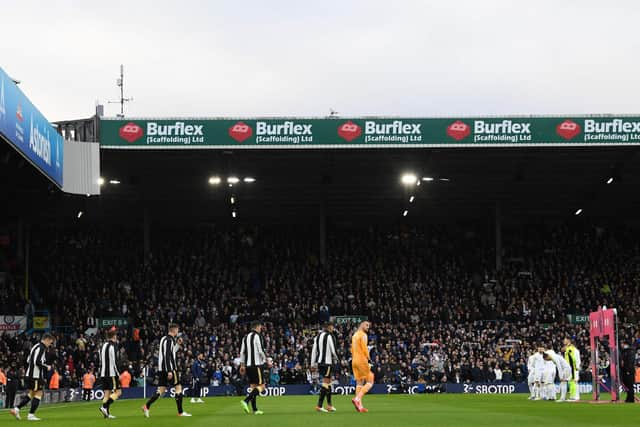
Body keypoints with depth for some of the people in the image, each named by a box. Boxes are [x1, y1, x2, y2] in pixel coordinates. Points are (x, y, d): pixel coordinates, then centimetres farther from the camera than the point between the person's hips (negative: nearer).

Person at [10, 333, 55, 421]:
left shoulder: (36, 346, 17)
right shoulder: (41, 348, -14)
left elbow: (28, 360, 21)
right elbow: (37, 362, -23)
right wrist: (47, 367, -9)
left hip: (29, 374, 10)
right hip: (36, 375, -10)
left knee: (31, 393, 16)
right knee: (38, 393, -1)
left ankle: (16, 409, 7)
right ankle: (31, 415, 0)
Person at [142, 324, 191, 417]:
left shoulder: (164, 338, 16)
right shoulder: (169, 340, -13)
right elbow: (167, 356, -21)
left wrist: (178, 344, 18)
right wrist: (169, 371, -23)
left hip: (162, 368, 9)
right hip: (170, 368, -9)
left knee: (161, 389, 7)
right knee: (178, 387, -1)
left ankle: (146, 406, -6)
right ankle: (180, 412, 1)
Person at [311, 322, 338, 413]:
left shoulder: (318, 336, 11)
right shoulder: (329, 336, -10)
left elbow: (314, 350, 11)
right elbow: (333, 350, -10)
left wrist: (313, 364, 14)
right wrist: (335, 359, 10)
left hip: (319, 362, 8)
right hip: (328, 362, -8)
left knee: (328, 382, 17)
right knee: (326, 383, -6)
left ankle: (329, 405, 21)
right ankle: (319, 405, -12)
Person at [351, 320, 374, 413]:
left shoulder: (354, 335, 19)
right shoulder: (363, 335, -8)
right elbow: (364, 348, -15)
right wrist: (369, 360, -13)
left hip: (354, 361, 9)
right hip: (362, 360, -9)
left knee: (359, 382, 9)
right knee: (370, 382, -5)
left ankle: (359, 406, 1)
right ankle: (357, 399, -21)